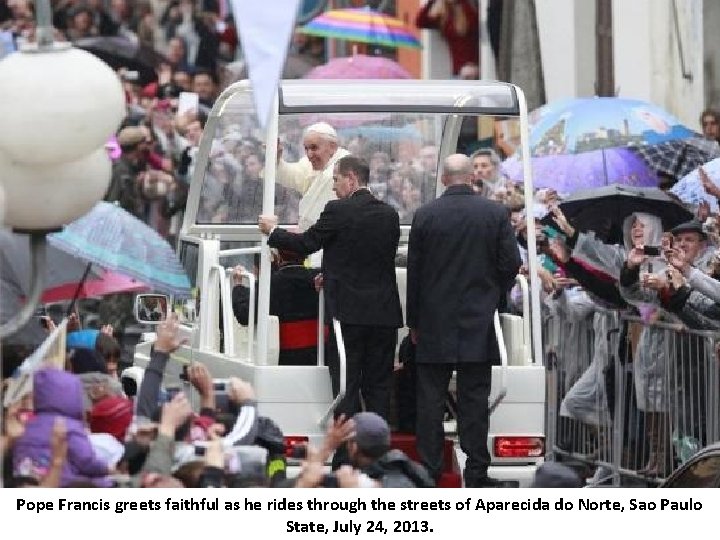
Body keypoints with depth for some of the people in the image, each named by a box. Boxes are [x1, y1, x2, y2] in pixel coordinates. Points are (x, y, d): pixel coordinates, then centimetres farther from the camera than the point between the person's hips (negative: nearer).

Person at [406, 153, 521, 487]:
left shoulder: (426, 216, -4)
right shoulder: (495, 214, -3)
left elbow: (413, 271, 0)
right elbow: (511, 263, -3)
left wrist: (414, 321, 8)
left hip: (434, 325, 0)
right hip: (478, 322, 0)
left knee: (431, 399, 4)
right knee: (474, 398, 2)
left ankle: (428, 471, 3)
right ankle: (476, 475, 1)